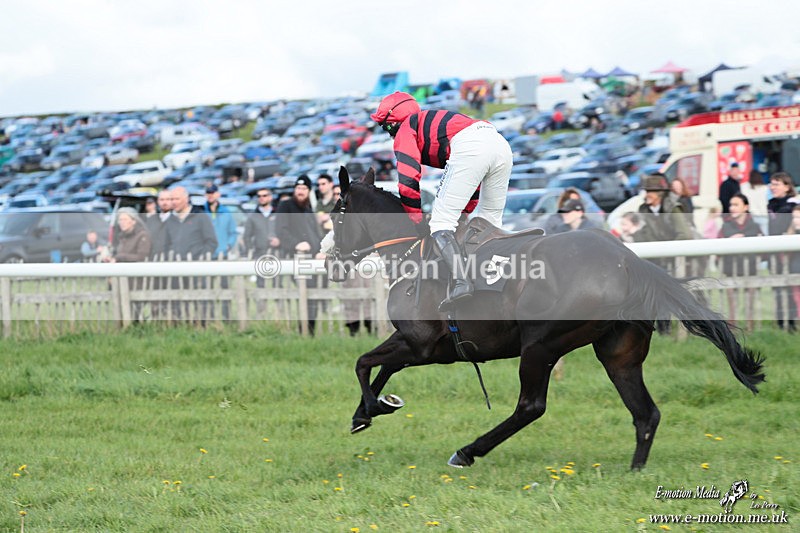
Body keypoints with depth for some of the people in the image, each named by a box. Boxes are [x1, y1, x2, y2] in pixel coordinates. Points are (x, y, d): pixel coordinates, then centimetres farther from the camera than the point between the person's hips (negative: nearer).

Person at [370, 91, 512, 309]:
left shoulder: (405, 129, 17)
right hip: (501, 144, 8)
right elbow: (472, 178, 39)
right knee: (489, 224, 21)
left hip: (469, 148, -8)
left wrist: (416, 222, 10)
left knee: (440, 223, -7)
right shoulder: (437, 121, 40)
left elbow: (408, 180, 2)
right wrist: (464, 213, 37)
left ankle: (460, 281, -26)